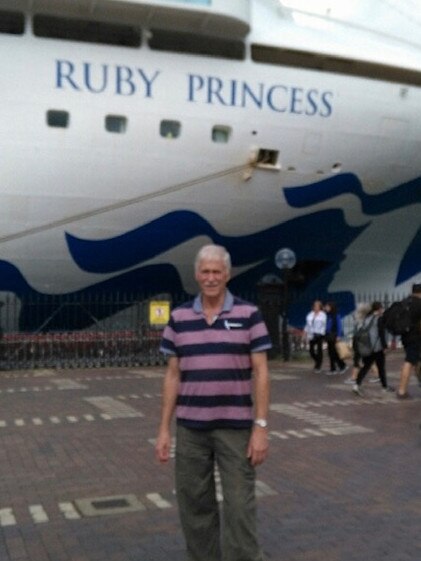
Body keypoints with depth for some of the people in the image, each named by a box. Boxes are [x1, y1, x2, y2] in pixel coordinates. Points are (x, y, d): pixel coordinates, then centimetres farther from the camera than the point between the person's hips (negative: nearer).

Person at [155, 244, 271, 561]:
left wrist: (261, 427, -10)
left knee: (240, 507, 1)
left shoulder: (249, 315, -3)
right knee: (194, 505, 11)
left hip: (236, 427, -2)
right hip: (190, 428, 3)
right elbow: (173, 375, 6)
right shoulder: (179, 318, 4)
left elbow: (261, 373, -5)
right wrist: (164, 429, 3)